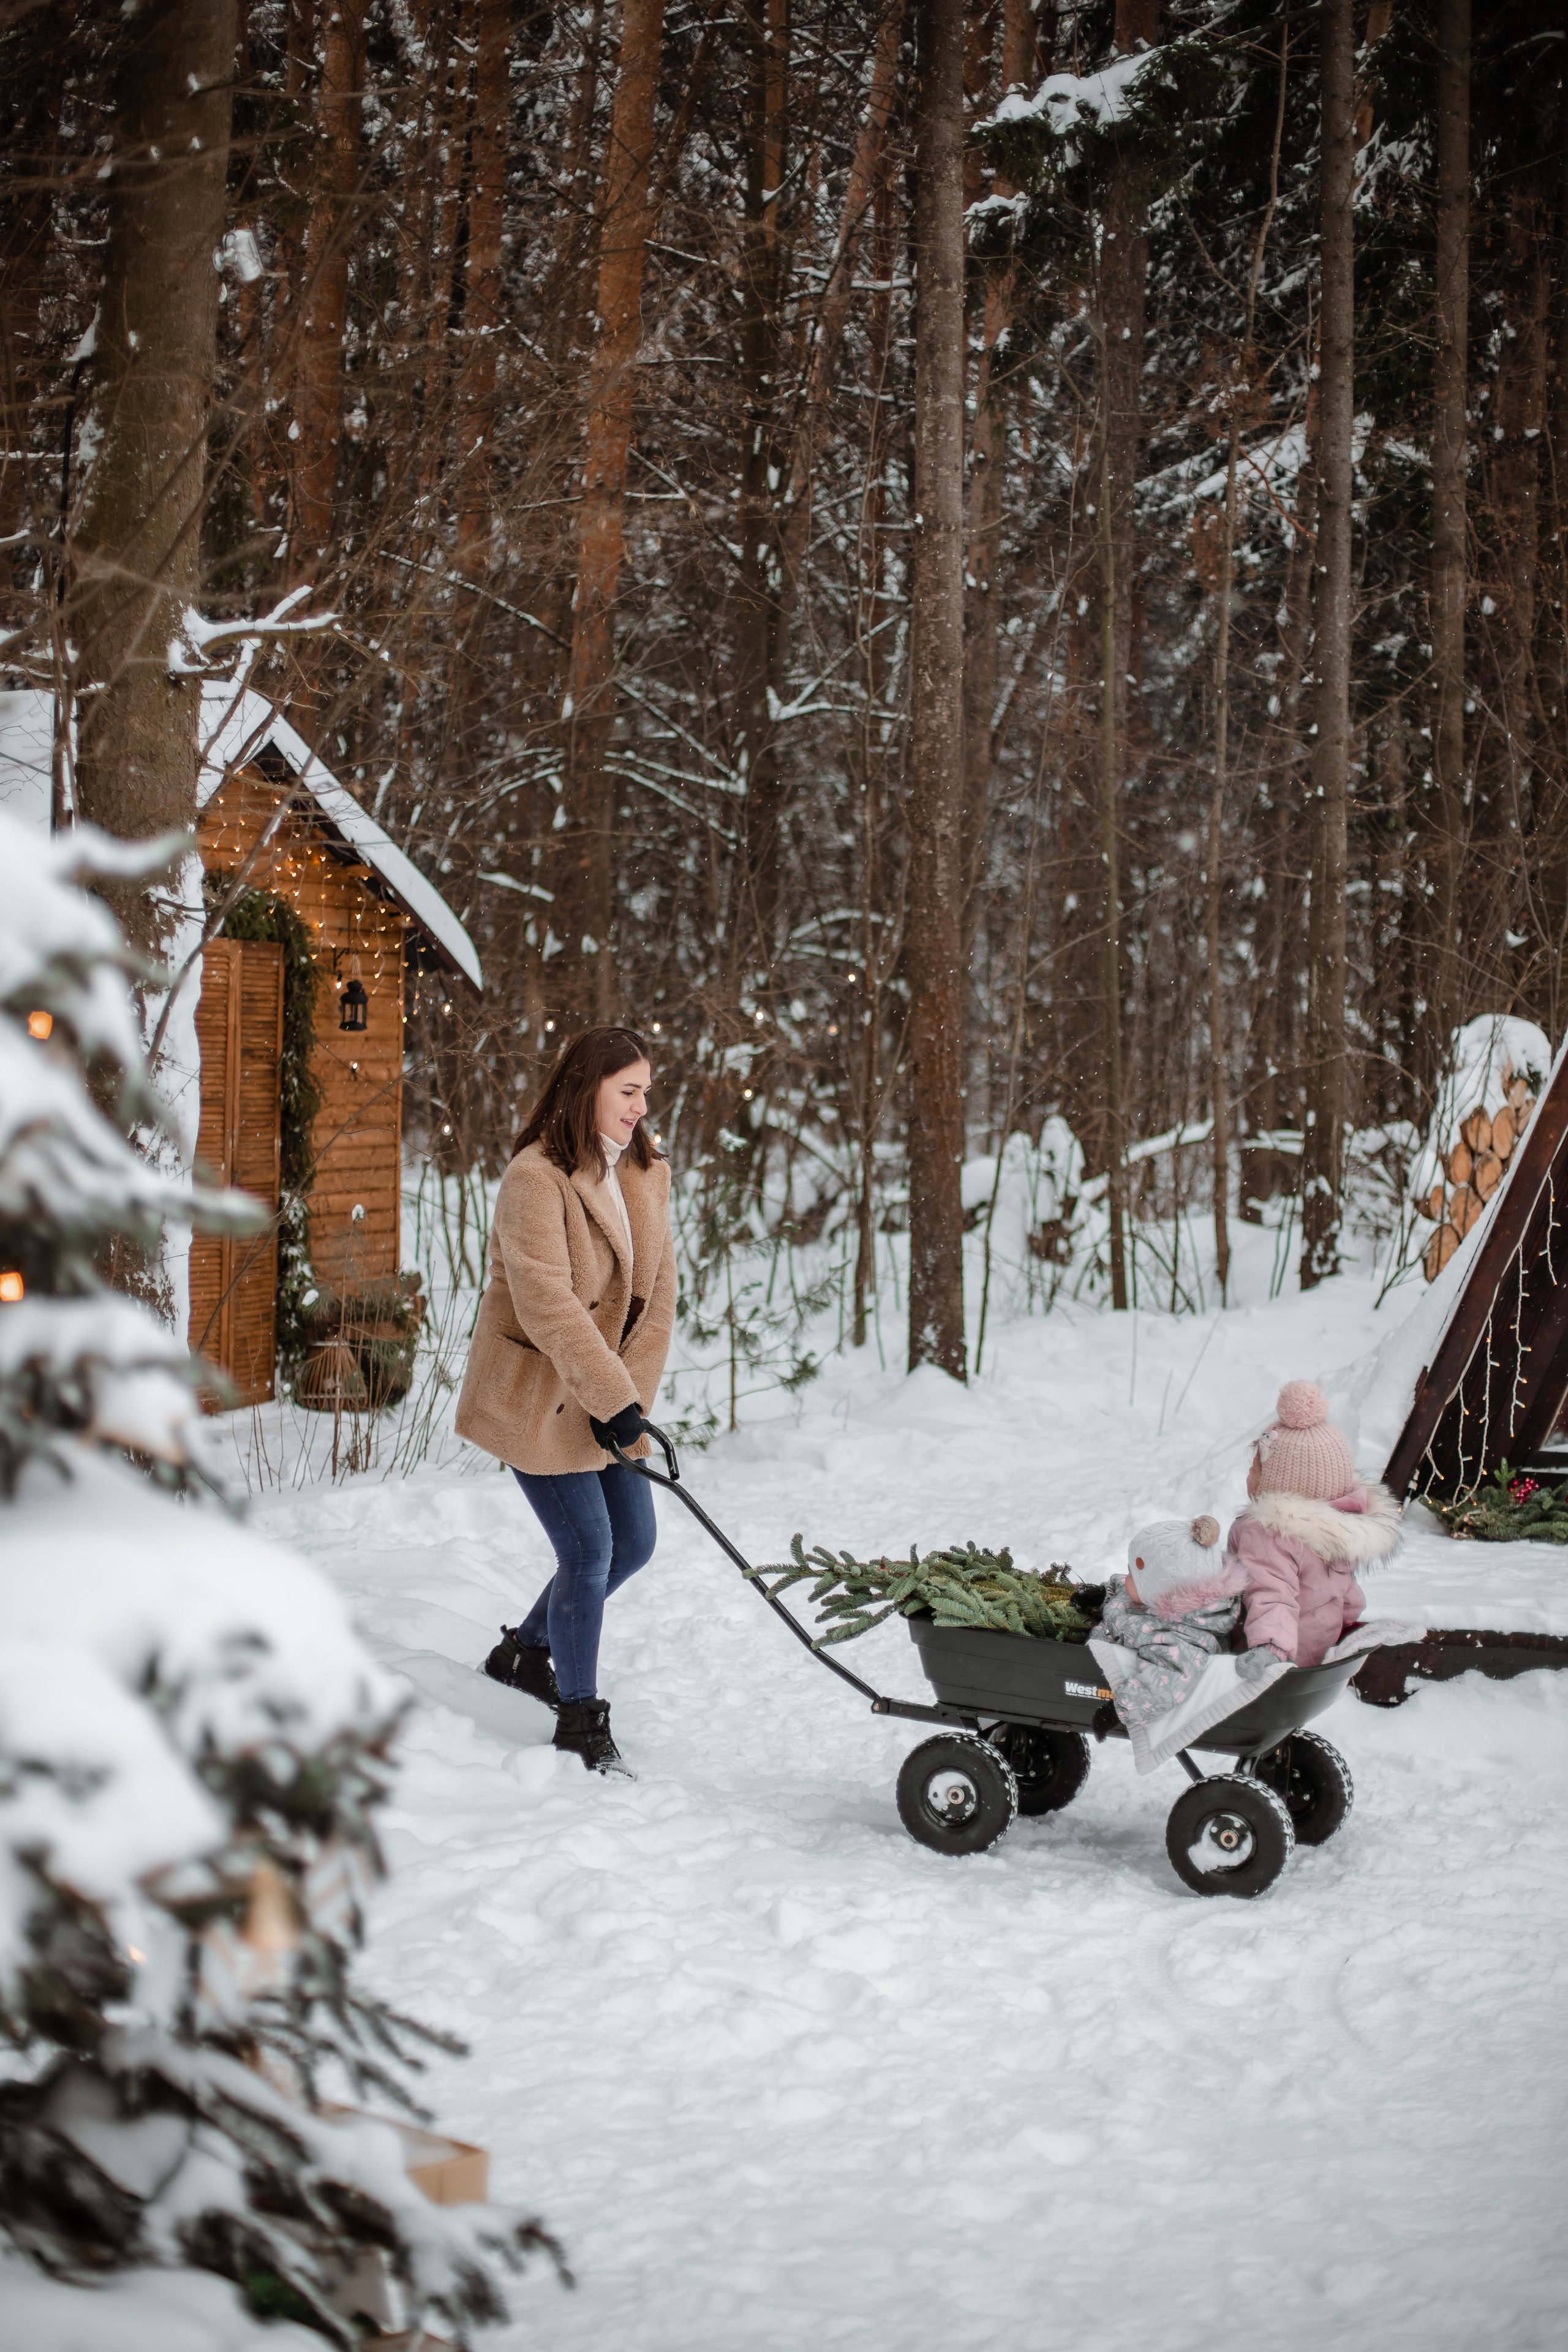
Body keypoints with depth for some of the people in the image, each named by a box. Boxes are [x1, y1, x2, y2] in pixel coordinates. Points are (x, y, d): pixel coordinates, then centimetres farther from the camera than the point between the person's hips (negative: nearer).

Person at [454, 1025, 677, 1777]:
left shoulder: (646, 1176, 4)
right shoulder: (536, 1179, -20)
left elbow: (657, 1293, 2)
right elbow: (547, 1306, -27)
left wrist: (631, 1395, -7)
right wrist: (615, 1400, -27)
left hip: (607, 1397, 8)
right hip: (535, 1398, -8)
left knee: (633, 1543, 12)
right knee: (588, 1550, -8)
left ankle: (525, 1650, 34)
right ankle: (579, 1721, 7)